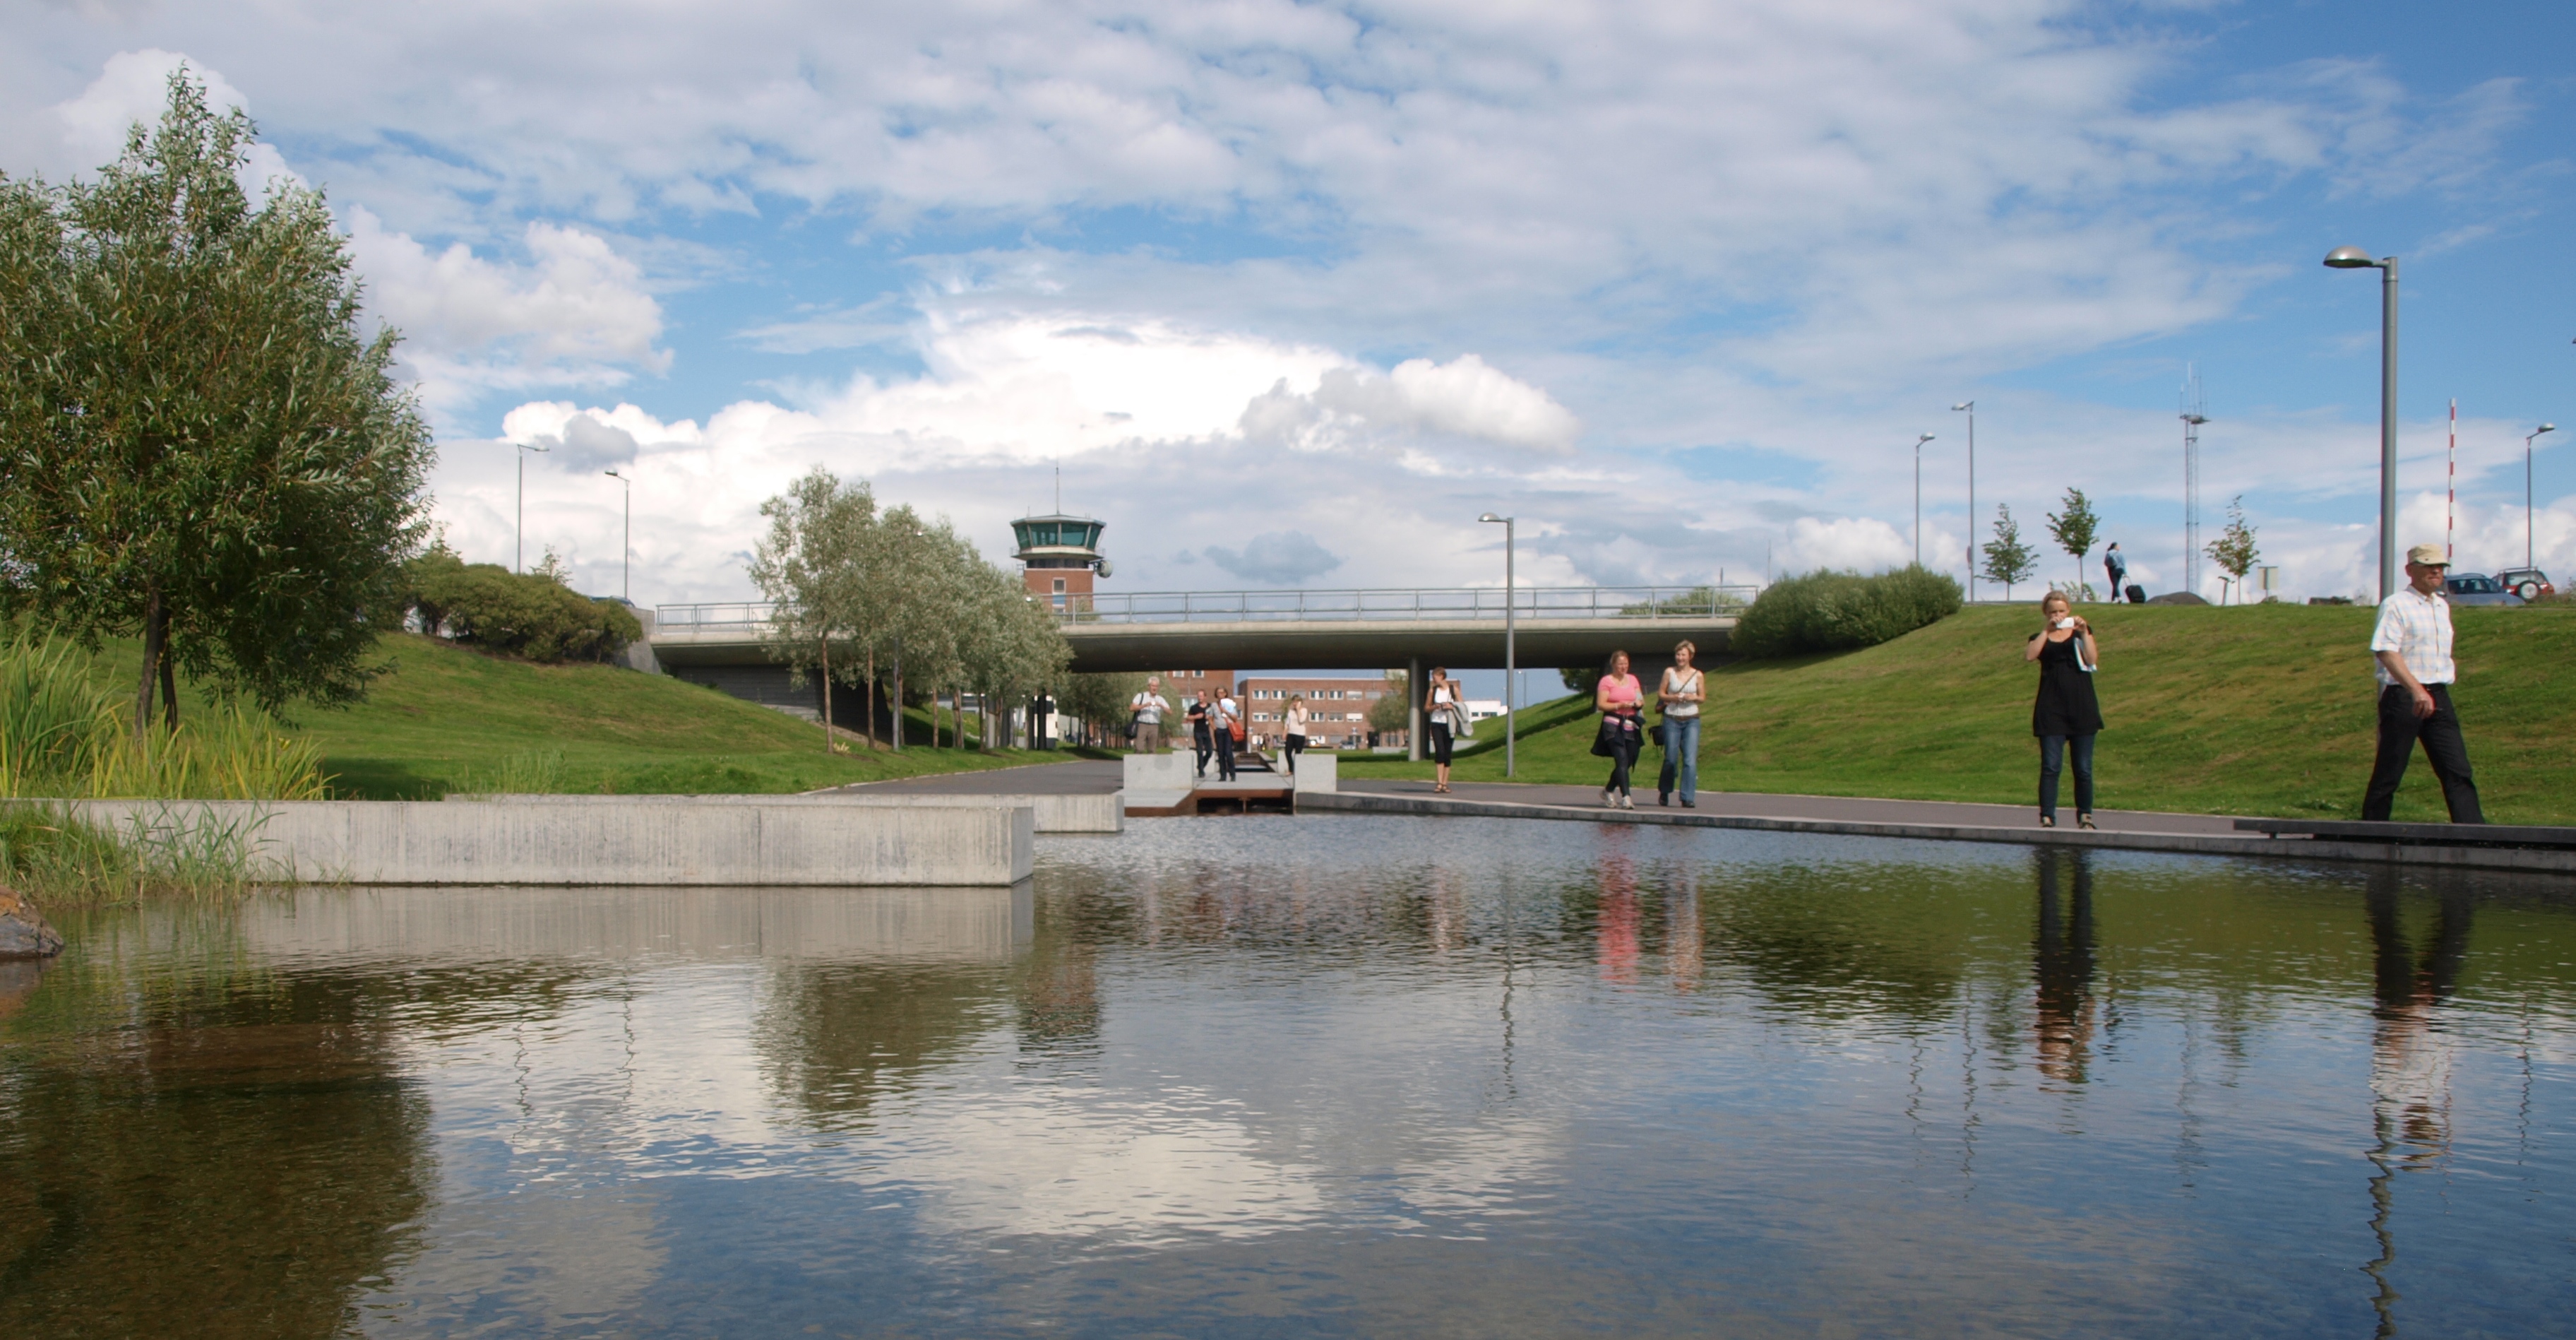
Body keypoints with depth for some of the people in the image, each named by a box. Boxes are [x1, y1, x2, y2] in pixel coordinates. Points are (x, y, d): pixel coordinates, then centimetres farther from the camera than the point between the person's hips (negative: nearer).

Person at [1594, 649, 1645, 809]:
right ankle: (1625, 797, -20)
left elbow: (1641, 701, 18)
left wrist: (1639, 703, -5)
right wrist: (1621, 705, -17)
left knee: (1627, 763, 9)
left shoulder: (1633, 679, 15)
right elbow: (1601, 704, -8)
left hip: (1630, 726, 6)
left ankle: (1608, 791, 29)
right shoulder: (1606, 681, -1)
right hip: (1613, 725, -6)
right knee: (1622, 761, -16)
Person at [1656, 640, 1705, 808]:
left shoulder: (1698, 675, 3)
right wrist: (1672, 697, -13)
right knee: (1671, 759, 5)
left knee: (1690, 759, -10)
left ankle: (1688, 798, -8)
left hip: (1691, 720, 0)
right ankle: (1664, 792, 28)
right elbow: (1660, 694, 6)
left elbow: (1703, 698, 8)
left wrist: (1693, 698, -12)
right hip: (1672, 720, 0)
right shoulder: (1669, 672, 2)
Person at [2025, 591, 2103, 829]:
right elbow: (2029, 656, -11)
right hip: (2051, 709, 0)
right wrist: (2047, 630, -13)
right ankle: (2047, 817, -6)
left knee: (2083, 767, 4)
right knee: (2050, 766, -6)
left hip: (2082, 708, 1)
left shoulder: (2081, 631, 12)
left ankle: (2085, 816, 14)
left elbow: (2093, 660, -4)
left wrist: (2084, 632, -12)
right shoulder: (2040, 637, 11)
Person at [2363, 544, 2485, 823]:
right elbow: (2385, 650, -21)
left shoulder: (2443, 606, 17)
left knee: (2457, 769, 0)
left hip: (2438, 696, 7)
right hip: (2402, 696, -7)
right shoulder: (2396, 605, -8)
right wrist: (2416, 690, -30)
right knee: (2389, 772, -1)